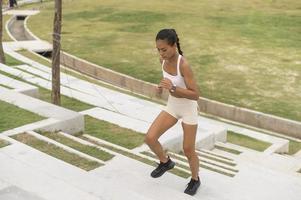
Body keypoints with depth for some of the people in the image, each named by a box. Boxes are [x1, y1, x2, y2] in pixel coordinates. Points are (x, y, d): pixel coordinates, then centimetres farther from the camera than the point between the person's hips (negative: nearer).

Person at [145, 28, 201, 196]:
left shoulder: (184, 65, -29)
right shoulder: (163, 60, -8)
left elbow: (195, 95, -28)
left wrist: (173, 88, -39)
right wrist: (161, 87, -1)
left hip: (188, 109, -6)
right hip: (172, 106, 6)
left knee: (188, 150, 6)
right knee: (150, 138, -5)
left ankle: (195, 179, 34)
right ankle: (166, 162, 24)